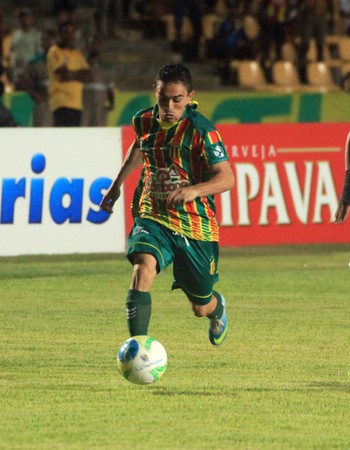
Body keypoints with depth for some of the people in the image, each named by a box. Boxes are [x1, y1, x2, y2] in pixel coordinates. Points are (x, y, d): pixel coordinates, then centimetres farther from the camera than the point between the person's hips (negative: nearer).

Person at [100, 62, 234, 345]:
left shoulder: (201, 131, -16)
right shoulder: (145, 122, 0)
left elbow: (226, 178, -20)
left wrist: (194, 190, -37)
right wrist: (117, 184, 27)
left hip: (195, 226, -2)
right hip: (153, 218, 2)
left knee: (201, 308, 12)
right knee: (144, 267, -31)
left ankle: (218, 308, 52)